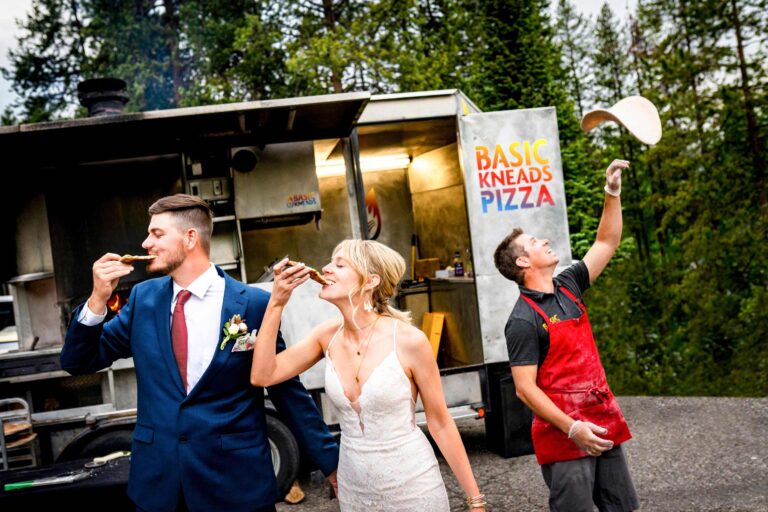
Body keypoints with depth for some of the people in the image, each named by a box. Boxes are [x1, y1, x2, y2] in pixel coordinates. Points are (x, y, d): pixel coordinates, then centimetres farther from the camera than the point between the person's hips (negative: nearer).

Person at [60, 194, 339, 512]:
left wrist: (331, 461, 0)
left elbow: (286, 389, -3)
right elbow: (78, 362, 7)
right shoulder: (142, 297, 3)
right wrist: (98, 298, -9)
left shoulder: (253, 304, -9)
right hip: (157, 479, 4)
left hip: (236, 479, -3)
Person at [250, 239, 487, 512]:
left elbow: (441, 424, -10)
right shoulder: (328, 335, -4)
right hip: (353, 489, 5)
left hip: (412, 488, -4)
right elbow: (262, 375, -8)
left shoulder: (409, 340, -18)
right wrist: (276, 302, -14)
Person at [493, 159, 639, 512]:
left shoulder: (567, 287, 8)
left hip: (602, 424, 7)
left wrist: (613, 192, 7)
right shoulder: (523, 320, -14)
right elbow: (525, 388, -16)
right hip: (565, 436, -7)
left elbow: (606, 243, 15)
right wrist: (573, 429, -19)